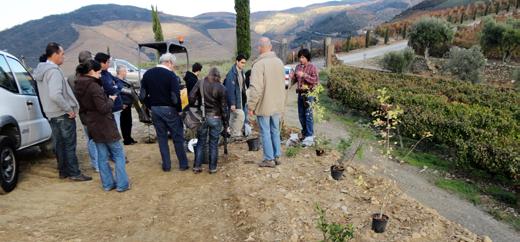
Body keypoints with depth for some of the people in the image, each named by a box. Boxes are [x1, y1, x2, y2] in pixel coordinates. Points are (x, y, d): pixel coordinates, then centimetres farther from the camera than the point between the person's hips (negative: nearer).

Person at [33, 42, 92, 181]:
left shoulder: (42, 70, 12)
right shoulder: (54, 71, -19)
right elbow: (55, 95, -31)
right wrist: (69, 109, -21)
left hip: (52, 114, 9)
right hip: (63, 114, -9)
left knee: (59, 144, 15)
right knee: (69, 145, -1)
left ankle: (63, 171, 25)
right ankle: (74, 173, 6)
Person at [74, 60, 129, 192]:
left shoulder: (78, 87, 7)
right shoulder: (94, 86, -20)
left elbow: (82, 108, 15)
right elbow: (104, 108, -22)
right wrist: (111, 99, -6)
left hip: (92, 126, 8)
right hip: (105, 126, -8)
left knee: (102, 156, 14)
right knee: (118, 155, 4)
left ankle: (107, 184, 20)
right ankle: (122, 184, 5)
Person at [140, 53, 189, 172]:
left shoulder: (147, 74, 4)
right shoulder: (171, 75, -14)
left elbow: (143, 95, 4)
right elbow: (175, 96, -19)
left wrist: (151, 106, 13)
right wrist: (179, 109, -5)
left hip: (155, 110, 5)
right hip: (169, 110, -5)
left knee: (161, 137, 14)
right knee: (178, 137, 8)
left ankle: (166, 165, 19)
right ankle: (183, 164, 15)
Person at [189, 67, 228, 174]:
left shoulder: (200, 83, -1)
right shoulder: (221, 88, -7)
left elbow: (191, 97, -7)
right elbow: (223, 107, -4)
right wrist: (225, 123, 3)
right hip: (215, 118, -2)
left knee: (200, 142, 13)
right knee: (214, 144, 8)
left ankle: (197, 167, 15)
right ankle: (212, 168, 14)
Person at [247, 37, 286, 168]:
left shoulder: (259, 64, -18)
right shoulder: (279, 62, 5)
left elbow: (255, 88, -22)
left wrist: (251, 106, -13)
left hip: (264, 106, -6)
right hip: (278, 105, 6)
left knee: (265, 133, 4)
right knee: (275, 131, 16)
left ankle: (269, 159, 12)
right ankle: (277, 156, 24)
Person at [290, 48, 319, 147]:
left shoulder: (312, 67, -4)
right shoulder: (298, 67, 13)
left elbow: (315, 80, -12)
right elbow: (295, 80, 20)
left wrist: (304, 75, -19)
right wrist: (292, 77, -3)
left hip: (309, 93, -6)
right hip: (300, 93, 6)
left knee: (308, 115, -8)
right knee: (301, 115, 10)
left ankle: (310, 137, -5)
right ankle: (305, 133, 25)